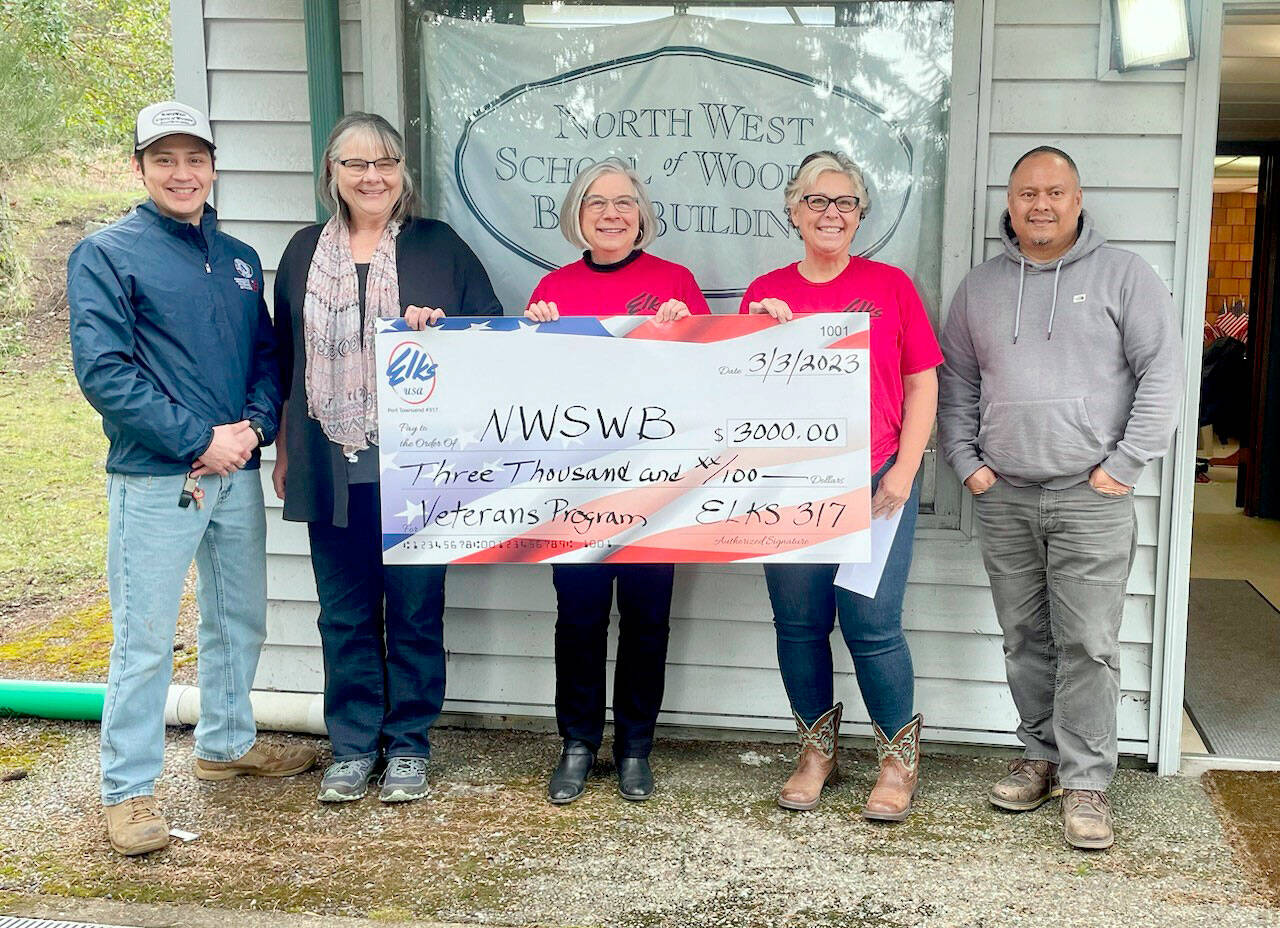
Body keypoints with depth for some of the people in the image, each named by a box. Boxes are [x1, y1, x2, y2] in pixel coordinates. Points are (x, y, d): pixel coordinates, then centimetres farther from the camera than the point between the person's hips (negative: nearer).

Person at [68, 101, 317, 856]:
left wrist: (252, 427, -8)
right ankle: (129, 789, 10)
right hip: (154, 480, -6)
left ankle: (227, 743, 37)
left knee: (240, 618, 18)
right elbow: (103, 370, -13)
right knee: (145, 639, -2)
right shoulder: (106, 254, -5)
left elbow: (268, 355, 12)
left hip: (237, 475, 6)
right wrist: (197, 440, -17)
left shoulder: (240, 259, 13)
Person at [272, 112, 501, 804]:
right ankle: (352, 746, 22)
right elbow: (286, 362, 15)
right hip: (332, 465, 2)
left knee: (415, 610, 6)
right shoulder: (305, 252, 11)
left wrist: (439, 326, -14)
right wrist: (285, 453, 14)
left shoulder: (439, 246, 3)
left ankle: (409, 745, 20)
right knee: (345, 614, 9)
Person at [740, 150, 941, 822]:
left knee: (872, 624, -4)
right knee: (799, 623, 7)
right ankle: (817, 750, 26)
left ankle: (898, 759, 16)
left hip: (875, 482, -2)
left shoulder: (890, 286, 5)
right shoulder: (764, 295, 9)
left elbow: (923, 384, 5)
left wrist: (903, 471, -4)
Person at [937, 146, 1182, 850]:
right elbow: (956, 385, 17)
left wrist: (1124, 464, -8)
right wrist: (966, 461, 6)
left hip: (1091, 497, -3)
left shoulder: (1122, 275, 2)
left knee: (1089, 646, -3)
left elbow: (1161, 374, -2)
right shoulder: (980, 287, 13)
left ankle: (1086, 780, 7)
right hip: (1004, 499, 4)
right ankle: (1041, 754, 25)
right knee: (1025, 639, 10)